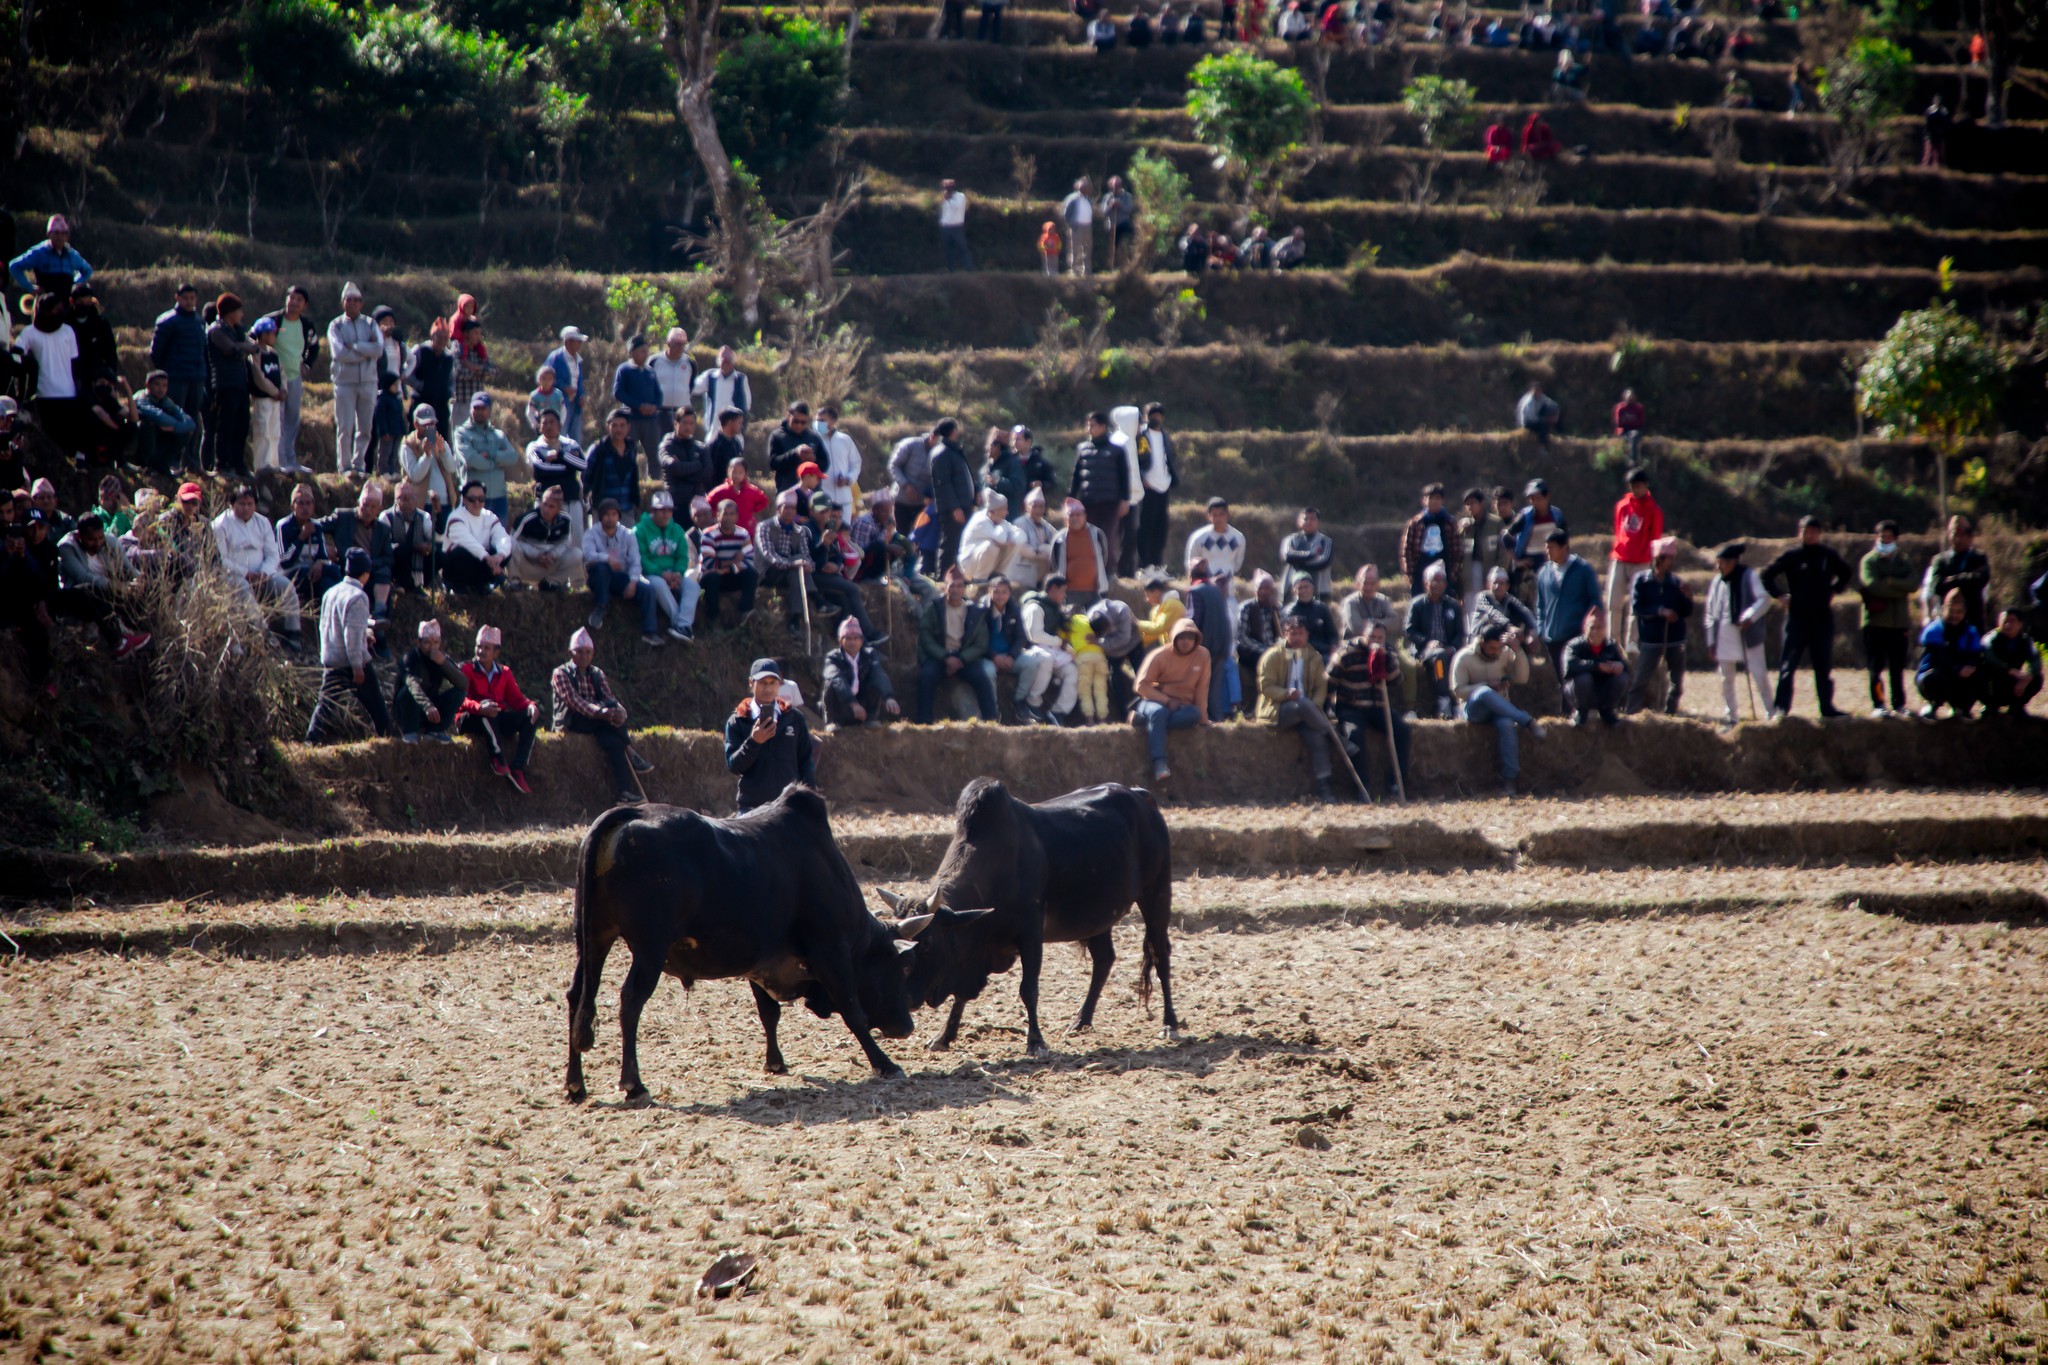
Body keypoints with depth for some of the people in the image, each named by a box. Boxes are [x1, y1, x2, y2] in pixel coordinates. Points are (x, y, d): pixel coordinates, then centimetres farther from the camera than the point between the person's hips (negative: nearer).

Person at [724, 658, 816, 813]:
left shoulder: (794, 718, 5)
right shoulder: (738, 722, 2)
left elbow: (806, 762, 9)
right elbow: (733, 766, -4)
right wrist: (753, 742, -20)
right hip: (751, 807, -1)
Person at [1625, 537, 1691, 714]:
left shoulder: (1677, 582, 5)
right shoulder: (1641, 580, -2)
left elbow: (1686, 614, 6)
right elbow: (1636, 607, -10)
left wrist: (1687, 598, -12)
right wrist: (1660, 611, -19)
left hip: (1675, 640, 4)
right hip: (1650, 639, -4)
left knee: (1676, 683, 7)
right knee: (1640, 680, -5)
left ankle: (1670, 714, 19)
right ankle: (1630, 714, 1)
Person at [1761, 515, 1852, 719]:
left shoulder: (1829, 555, 5)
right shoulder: (1791, 555, -3)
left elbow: (1846, 573, 23)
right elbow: (1767, 574, 2)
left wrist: (1833, 591, 12)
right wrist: (1780, 595, -3)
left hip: (1823, 618, 3)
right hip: (1797, 617, -3)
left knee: (1824, 666, 8)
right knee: (1788, 665, -8)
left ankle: (1827, 707, 15)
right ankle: (1781, 708, -9)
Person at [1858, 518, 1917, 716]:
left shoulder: (1902, 561, 14)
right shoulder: (1869, 561, 3)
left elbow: (1914, 583, -4)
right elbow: (1871, 584, -14)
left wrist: (1890, 582, -14)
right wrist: (1900, 590, -8)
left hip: (1899, 622, 3)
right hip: (1875, 621, -3)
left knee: (1898, 667, 8)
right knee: (1876, 667, -5)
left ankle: (1899, 704, 14)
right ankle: (1878, 705, -3)